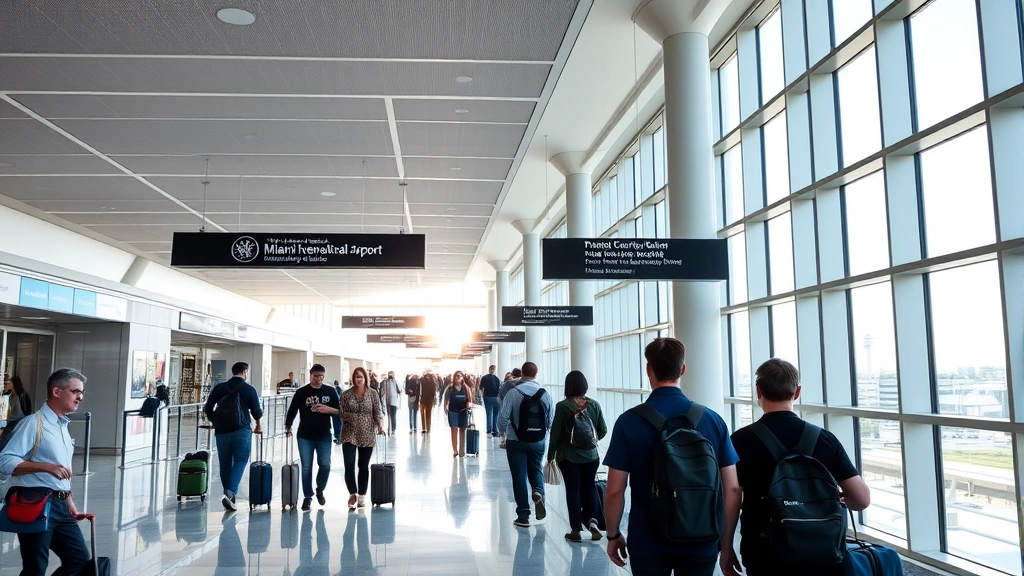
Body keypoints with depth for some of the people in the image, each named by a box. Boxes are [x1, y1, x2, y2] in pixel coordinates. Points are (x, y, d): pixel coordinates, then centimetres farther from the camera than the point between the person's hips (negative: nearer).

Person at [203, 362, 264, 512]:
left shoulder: (219, 388, 9)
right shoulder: (249, 389, 0)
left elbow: (207, 409, 11)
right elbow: (257, 411, -1)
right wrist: (258, 425, 18)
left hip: (221, 431, 4)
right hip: (241, 430, -4)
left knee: (225, 464, 13)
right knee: (240, 461, -1)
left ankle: (229, 495, 19)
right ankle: (230, 494, -17)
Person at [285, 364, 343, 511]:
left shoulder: (330, 391, 3)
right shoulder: (301, 392, -2)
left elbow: (339, 411, 6)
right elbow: (292, 411, 0)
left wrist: (329, 409, -13)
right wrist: (288, 427, -8)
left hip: (324, 435, 1)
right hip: (305, 436, -1)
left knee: (325, 465, 0)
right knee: (306, 467, 3)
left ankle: (320, 491, 25)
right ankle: (307, 497, 15)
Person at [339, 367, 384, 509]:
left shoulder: (373, 393, -1)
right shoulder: (346, 394, 0)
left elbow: (377, 412, -1)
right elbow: (341, 412, 3)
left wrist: (379, 425, -16)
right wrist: (349, 416, -17)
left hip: (367, 435, 0)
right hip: (350, 434, 0)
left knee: (364, 466, 8)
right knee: (349, 465, -12)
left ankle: (361, 496, 19)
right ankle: (353, 493, 5)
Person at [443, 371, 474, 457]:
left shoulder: (466, 388, 4)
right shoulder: (450, 388, 1)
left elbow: (470, 399, 5)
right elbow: (446, 399, 1)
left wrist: (469, 405, -15)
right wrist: (445, 408, -13)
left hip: (463, 412, 1)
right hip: (453, 412, -1)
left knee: (462, 431, 9)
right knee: (454, 431, -3)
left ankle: (461, 451, 16)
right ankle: (455, 451, 0)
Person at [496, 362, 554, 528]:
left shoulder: (513, 393, -13)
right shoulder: (545, 394, -5)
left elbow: (502, 417, -12)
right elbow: (551, 419, -5)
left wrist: (504, 431, 10)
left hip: (515, 441, -2)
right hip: (538, 442, 2)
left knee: (519, 476, 7)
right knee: (536, 469, 22)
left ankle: (523, 515, 10)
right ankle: (538, 491, -8)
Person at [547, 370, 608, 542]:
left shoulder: (562, 406, -13)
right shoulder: (594, 405, -3)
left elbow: (556, 433, -10)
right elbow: (603, 430, 3)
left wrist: (551, 454, 3)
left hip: (569, 457, -3)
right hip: (591, 456, 3)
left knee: (573, 491, 7)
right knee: (588, 489, 17)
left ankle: (576, 530, 11)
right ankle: (592, 520, -1)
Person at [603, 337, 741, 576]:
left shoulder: (629, 421, -10)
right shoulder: (713, 420, -4)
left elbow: (615, 491, -9)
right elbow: (732, 488, -2)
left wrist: (613, 535, 5)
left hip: (648, 542, -2)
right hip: (701, 543, 2)